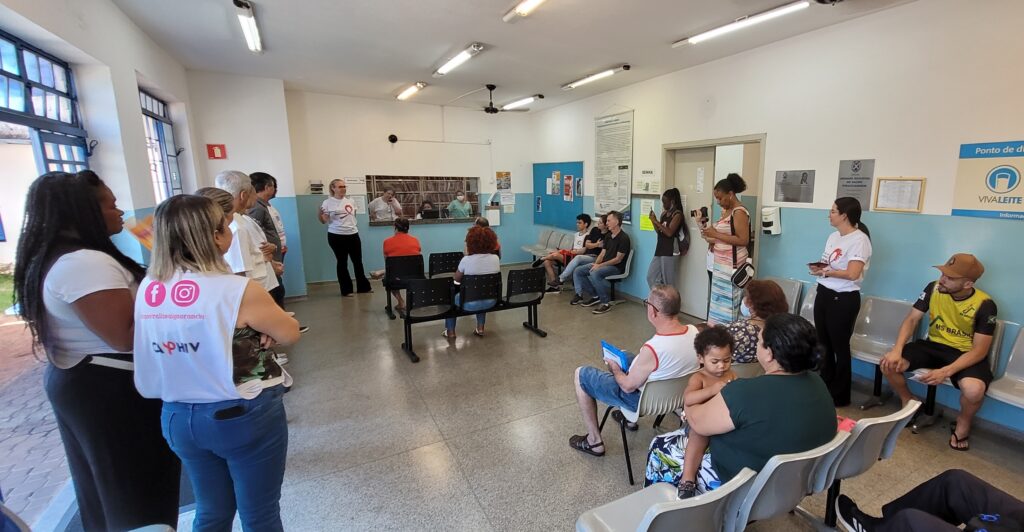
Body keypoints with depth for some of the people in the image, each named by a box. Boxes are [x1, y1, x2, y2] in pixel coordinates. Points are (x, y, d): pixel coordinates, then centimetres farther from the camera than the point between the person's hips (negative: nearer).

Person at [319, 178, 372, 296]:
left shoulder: (350, 201, 7)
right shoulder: (327, 203, -6)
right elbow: (323, 221, -9)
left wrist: (354, 226, 11)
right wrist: (320, 213, -26)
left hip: (353, 234, 4)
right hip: (336, 236, -4)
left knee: (358, 261, 11)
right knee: (342, 262, 4)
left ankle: (363, 287, 23)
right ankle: (346, 290, 14)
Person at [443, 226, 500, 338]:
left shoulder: (466, 260, -20)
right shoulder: (496, 258, -9)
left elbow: (457, 279, -2)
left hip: (470, 303, -4)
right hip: (490, 302, 4)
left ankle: (450, 331, 32)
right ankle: (480, 328, 35)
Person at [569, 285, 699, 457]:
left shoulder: (652, 349, -37)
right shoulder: (694, 332, -16)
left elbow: (628, 386, -21)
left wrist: (615, 369, 0)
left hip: (645, 400, -7)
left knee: (581, 374, 4)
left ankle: (594, 442, 14)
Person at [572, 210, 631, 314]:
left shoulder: (623, 238, -14)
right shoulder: (608, 236, 13)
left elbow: (618, 259, -17)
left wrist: (600, 265, -18)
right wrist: (596, 263, -6)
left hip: (616, 267, -9)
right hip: (604, 264, 9)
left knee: (594, 274, -36)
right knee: (578, 271, -1)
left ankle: (606, 302, -23)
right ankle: (594, 296, 2)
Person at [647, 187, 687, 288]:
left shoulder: (677, 214, -9)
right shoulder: (664, 213, 14)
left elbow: (669, 232, -18)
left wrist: (656, 221, -14)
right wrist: (653, 220, 3)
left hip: (670, 251, -8)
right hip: (660, 249, 9)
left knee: (668, 281, -3)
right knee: (651, 277, 10)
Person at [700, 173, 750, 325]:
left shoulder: (739, 212, -14)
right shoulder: (726, 211, 13)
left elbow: (743, 240, -20)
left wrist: (716, 234, -19)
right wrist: (713, 240, 4)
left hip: (732, 265, -9)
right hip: (720, 264, 9)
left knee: (727, 301, -4)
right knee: (718, 300, 11)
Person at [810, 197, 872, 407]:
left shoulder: (859, 240, -16)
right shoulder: (834, 236, 9)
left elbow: (852, 274, -26)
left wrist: (825, 272, -14)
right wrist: (818, 267, -5)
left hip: (844, 299, -8)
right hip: (823, 294, 8)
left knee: (839, 346, 5)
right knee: (824, 344, 16)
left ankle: (840, 396, 21)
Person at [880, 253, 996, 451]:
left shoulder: (985, 305, -18)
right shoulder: (934, 288, -10)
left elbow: (979, 350, -19)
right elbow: (912, 319, -8)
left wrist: (946, 371, -33)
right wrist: (897, 350, -24)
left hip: (966, 353, -3)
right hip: (933, 345, 3)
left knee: (974, 390, -33)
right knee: (889, 364, -21)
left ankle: (963, 422, 4)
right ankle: (909, 402, 11)